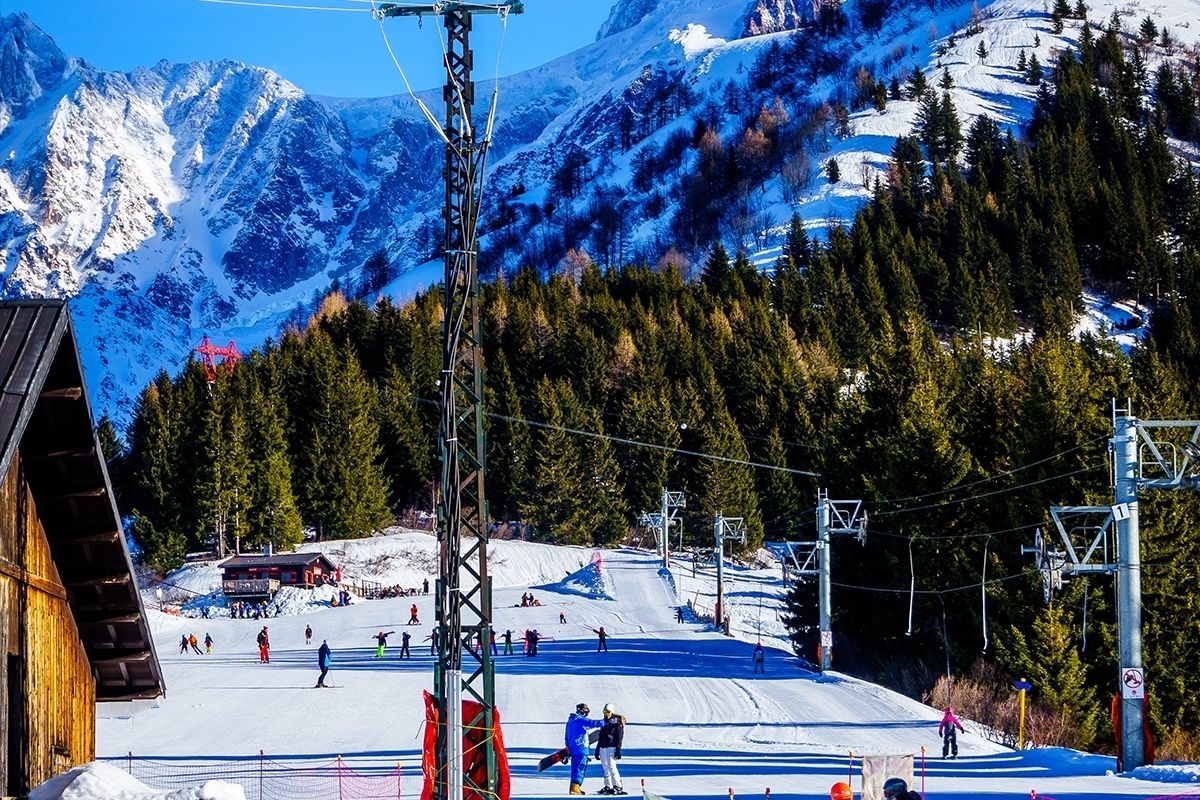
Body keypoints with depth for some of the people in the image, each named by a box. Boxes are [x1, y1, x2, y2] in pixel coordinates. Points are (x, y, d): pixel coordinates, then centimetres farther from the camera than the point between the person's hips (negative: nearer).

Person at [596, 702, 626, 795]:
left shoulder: (617, 722, -3)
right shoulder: (604, 721, 17)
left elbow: (619, 737, -7)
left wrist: (618, 750, -14)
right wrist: (597, 749, 22)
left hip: (612, 748, -7)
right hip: (603, 748, 7)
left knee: (612, 766, -17)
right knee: (605, 768, 4)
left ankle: (618, 787, -18)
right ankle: (608, 787, 8)